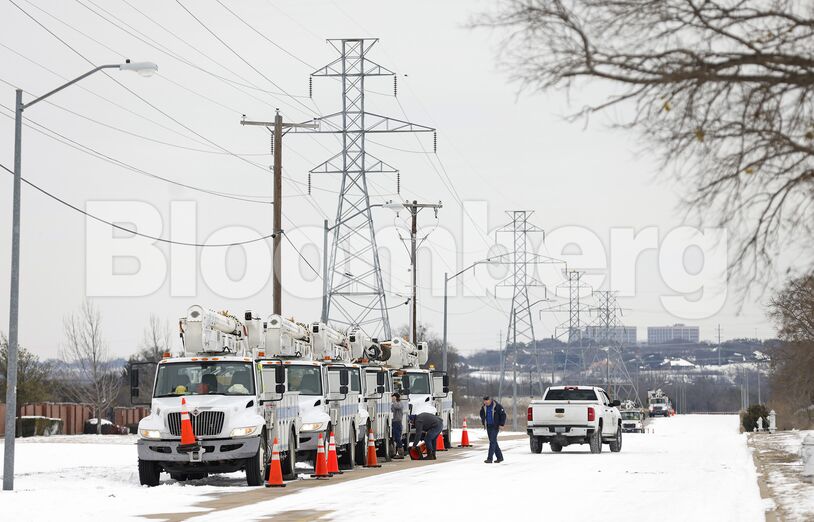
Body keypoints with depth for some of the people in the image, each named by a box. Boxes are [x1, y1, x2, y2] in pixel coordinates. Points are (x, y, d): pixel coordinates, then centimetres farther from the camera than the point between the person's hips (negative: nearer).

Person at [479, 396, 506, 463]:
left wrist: (501, 424, -11)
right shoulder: (484, 407, 4)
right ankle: (499, 457, 21)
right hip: (488, 426, 6)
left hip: (495, 426, -6)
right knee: (493, 442, 10)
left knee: (492, 441, -12)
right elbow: (482, 415, 22)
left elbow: (503, 415, -8)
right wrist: (483, 423, 14)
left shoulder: (497, 406, -13)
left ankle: (489, 458, -14)